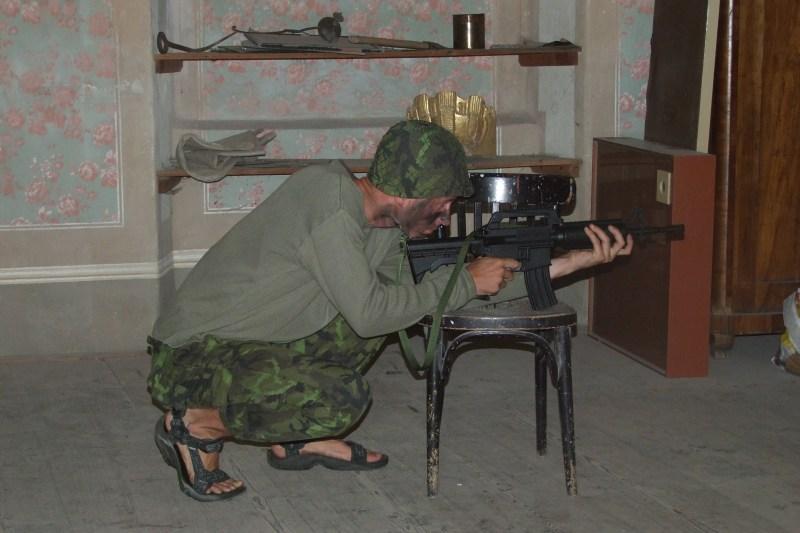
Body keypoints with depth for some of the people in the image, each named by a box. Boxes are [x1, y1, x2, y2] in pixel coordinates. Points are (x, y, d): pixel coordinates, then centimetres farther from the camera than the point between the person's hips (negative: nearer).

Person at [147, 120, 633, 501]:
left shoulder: (384, 231, 5)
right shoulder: (328, 194, -22)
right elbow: (368, 312, -26)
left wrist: (571, 262, 6)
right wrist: (467, 280, -14)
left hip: (255, 348, 9)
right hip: (191, 362, -9)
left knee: (392, 301, 5)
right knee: (343, 399, -29)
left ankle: (296, 437, 9)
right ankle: (197, 426, -6)